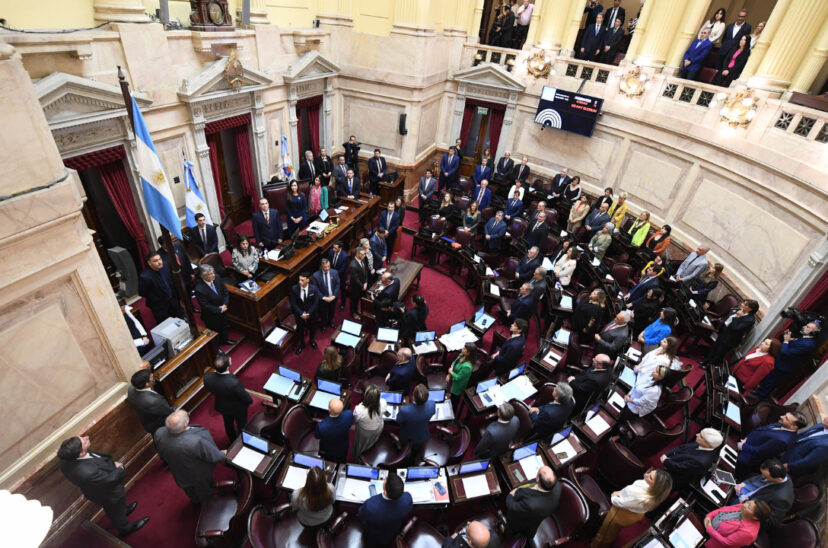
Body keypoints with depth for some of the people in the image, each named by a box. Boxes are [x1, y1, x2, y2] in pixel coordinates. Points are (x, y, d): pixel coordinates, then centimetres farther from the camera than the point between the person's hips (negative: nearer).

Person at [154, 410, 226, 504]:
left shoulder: (159, 434, -33)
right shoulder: (196, 441, -47)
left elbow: (162, 456, -10)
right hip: (199, 475, -4)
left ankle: (196, 502, 65)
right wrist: (224, 454, -6)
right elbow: (214, 457, -28)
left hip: (179, 474, 4)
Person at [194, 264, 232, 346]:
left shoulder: (216, 278, -18)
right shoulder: (199, 289, -34)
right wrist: (219, 310, -19)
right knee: (215, 332, 19)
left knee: (224, 326, 30)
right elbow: (205, 305, -24)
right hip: (212, 316, -6)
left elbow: (225, 291, -5)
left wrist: (225, 305, -15)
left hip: (223, 309, 6)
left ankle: (224, 340, 57)